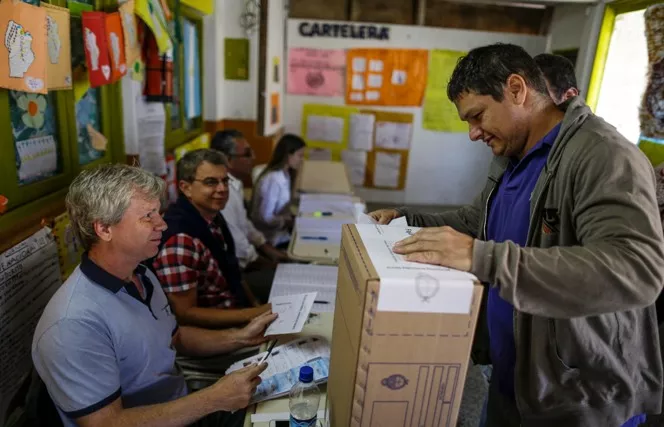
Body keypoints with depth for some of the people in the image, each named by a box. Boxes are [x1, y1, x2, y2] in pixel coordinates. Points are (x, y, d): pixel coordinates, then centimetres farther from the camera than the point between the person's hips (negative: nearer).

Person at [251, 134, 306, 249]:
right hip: (273, 238, -8)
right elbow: (264, 218, -23)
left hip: (281, 230, 8)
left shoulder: (285, 175, 5)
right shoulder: (273, 180, -24)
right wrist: (291, 222, -15)